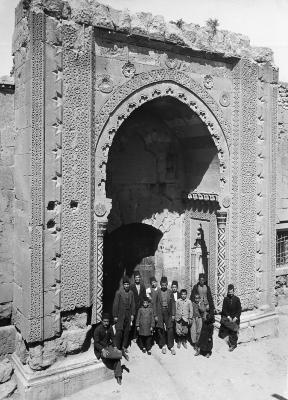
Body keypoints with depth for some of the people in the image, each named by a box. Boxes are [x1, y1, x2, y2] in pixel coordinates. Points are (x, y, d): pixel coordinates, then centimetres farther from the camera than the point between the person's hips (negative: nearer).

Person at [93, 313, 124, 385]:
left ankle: (118, 376, -13)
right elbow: (96, 343, -13)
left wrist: (115, 347, -7)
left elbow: (113, 338, 10)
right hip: (100, 349, -5)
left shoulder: (110, 327, 2)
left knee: (117, 358, -20)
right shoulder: (98, 329, -15)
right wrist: (102, 350, -27)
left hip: (109, 346, 5)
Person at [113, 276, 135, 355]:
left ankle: (124, 346, 20)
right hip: (120, 315, -4)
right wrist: (115, 316, -8)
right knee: (119, 331, -4)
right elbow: (115, 304, -8)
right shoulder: (119, 292, -9)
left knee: (127, 331, 8)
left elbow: (132, 304, 11)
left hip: (128, 315, 4)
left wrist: (132, 314, 7)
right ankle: (118, 347, 7)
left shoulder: (131, 293, 5)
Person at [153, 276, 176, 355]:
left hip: (168, 313, 0)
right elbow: (155, 304, 2)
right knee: (161, 330, 4)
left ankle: (171, 346, 9)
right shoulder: (157, 292, 0)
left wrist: (173, 314, 0)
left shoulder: (170, 292, 2)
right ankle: (163, 346, 18)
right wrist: (155, 315, -2)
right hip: (160, 313, 0)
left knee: (170, 330, -1)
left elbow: (173, 303, 4)